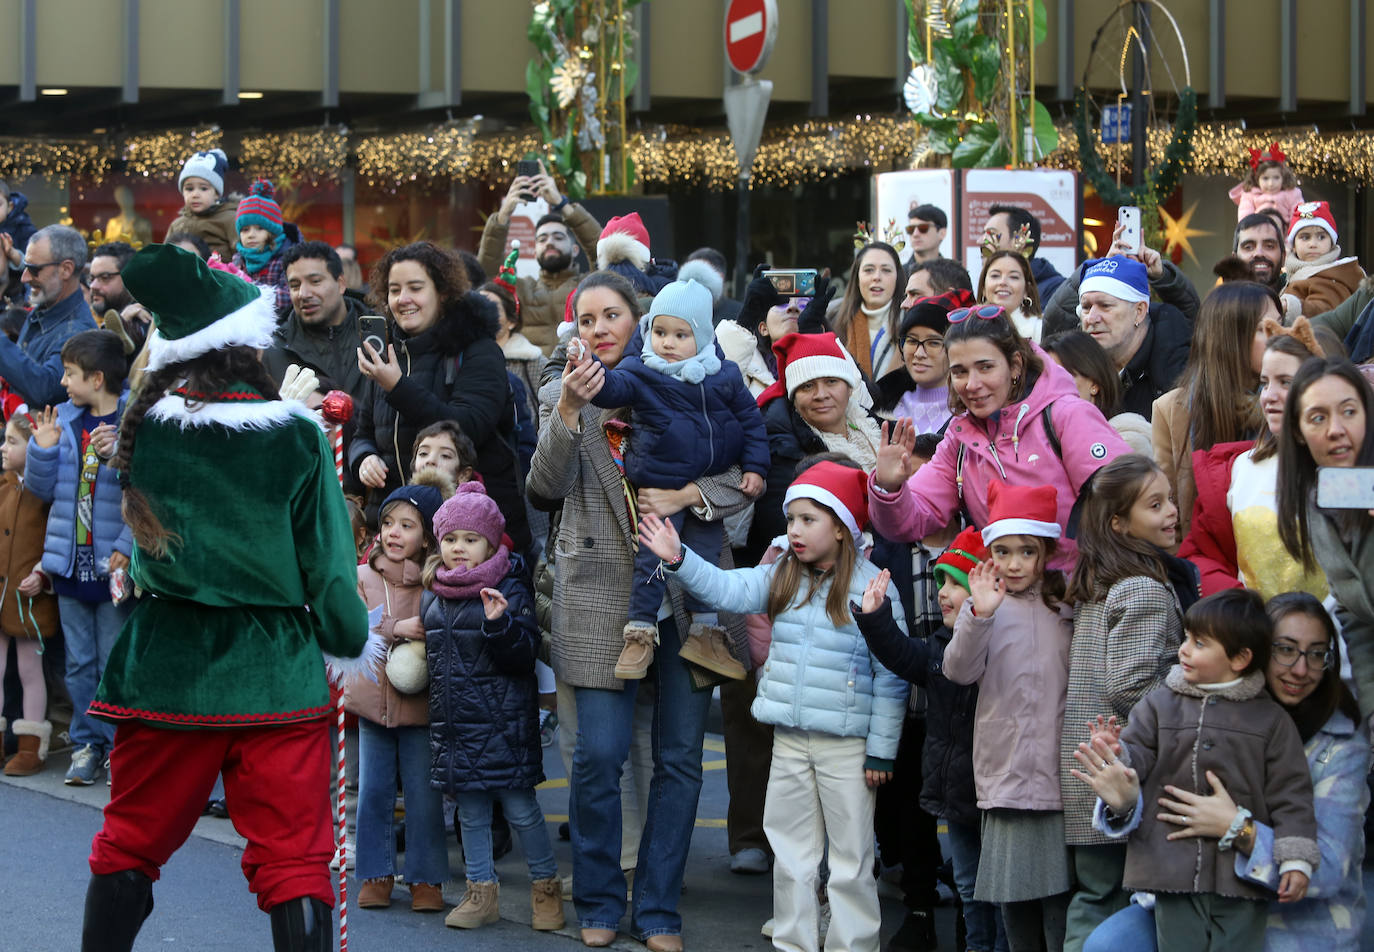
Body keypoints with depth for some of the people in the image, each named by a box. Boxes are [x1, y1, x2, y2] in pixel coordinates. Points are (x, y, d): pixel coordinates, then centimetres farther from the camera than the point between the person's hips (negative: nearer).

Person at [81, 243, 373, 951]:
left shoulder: (146, 432, -4)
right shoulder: (297, 436, -10)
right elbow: (328, 566, -5)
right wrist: (353, 644, 12)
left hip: (165, 670, 2)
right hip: (277, 675, -2)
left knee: (129, 847, 15)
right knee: (293, 860, 3)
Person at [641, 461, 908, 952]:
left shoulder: (874, 587, -10)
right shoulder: (782, 578, 6)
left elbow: (890, 677, -9)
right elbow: (730, 589, -5)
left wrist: (881, 751, -9)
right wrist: (679, 560, -21)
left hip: (846, 745, -6)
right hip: (789, 740, 6)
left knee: (851, 857, 4)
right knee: (791, 853, 13)